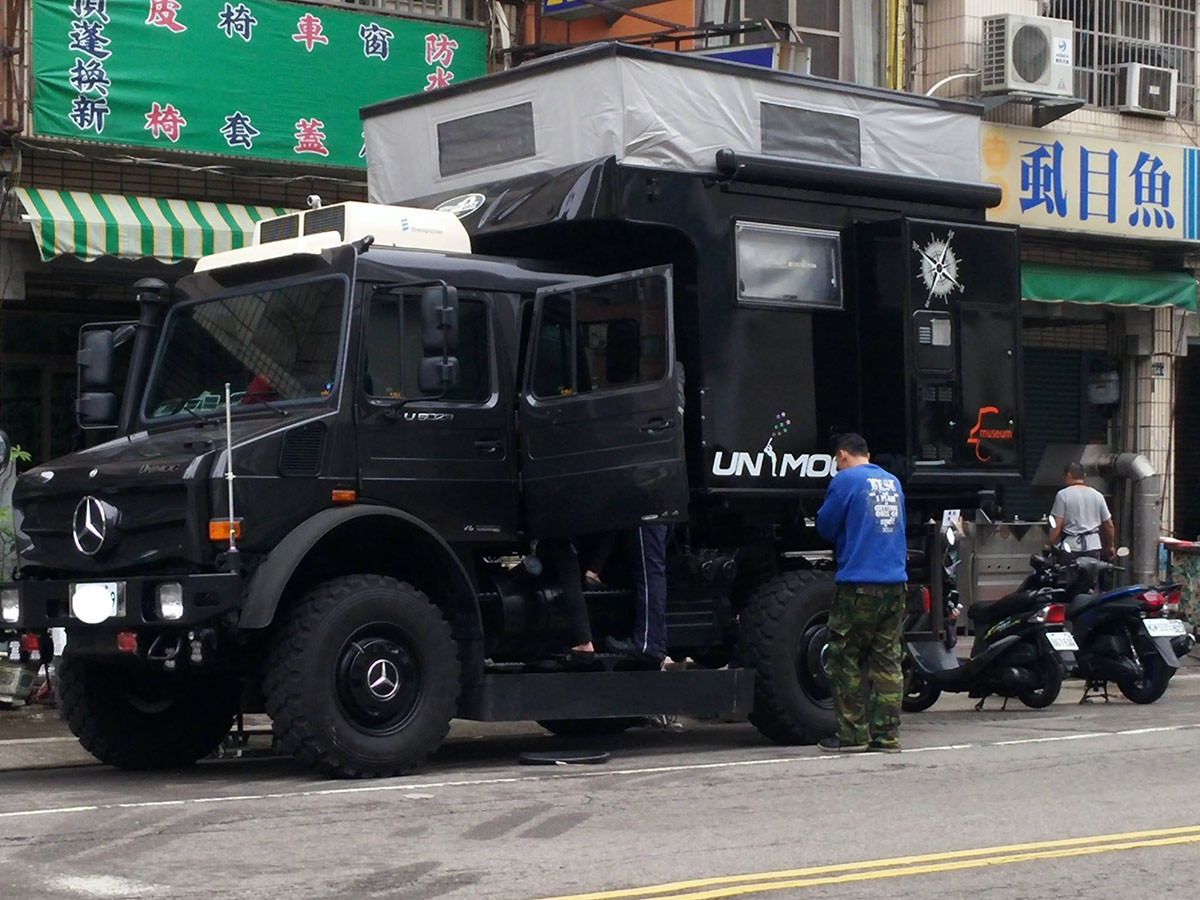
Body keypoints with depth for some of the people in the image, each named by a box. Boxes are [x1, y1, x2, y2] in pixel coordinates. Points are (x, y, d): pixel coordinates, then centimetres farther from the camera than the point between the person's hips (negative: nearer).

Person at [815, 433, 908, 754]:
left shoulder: (846, 480, -5)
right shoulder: (892, 482, 16)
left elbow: (826, 526, 0)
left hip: (859, 584, -6)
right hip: (895, 582, 6)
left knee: (847, 660, 2)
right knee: (887, 660, 7)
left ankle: (853, 734, 2)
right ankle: (886, 734, 6)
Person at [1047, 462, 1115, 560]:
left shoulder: (1062, 495, -4)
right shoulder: (1097, 495, 9)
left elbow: (1057, 525, -9)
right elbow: (1109, 525, 11)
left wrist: (1052, 545, 0)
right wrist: (1111, 546, 23)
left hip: (1070, 546, -4)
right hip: (1093, 544, 4)